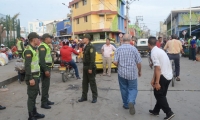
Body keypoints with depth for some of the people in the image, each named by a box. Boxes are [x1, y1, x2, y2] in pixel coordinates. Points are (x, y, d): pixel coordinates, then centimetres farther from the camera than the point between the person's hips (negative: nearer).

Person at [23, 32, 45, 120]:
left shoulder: (34, 49, 13)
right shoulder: (28, 50, -17)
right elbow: (27, 66, -23)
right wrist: (30, 78, -25)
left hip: (35, 76, 10)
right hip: (32, 77, -10)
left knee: (34, 94, 17)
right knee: (31, 96, -1)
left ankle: (34, 113, 31)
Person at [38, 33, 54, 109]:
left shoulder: (46, 46, 17)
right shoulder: (42, 46, -15)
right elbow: (42, 59, -24)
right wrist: (45, 70, -27)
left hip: (47, 68, 10)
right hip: (45, 68, -10)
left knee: (47, 85, 17)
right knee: (45, 85, -5)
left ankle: (46, 100, 28)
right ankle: (43, 103, 3)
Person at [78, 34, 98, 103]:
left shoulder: (91, 47, -15)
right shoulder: (86, 47, 14)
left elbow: (92, 58, -22)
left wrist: (90, 68, -24)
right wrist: (84, 67, 16)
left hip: (90, 68, -9)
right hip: (85, 67, 9)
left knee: (92, 83, 1)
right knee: (84, 83, 13)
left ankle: (94, 97, 13)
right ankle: (84, 97, 22)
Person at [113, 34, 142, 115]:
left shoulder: (118, 49, -4)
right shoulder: (134, 49, -7)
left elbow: (115, 62, -7)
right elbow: (138, 62, -4)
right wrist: (139, 71, 12)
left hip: (121, 73, 2)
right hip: (132, 73, -1)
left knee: (124, 89, 16)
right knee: (133, 88, 10)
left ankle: (126, 104, 27)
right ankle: (131, 102, -13)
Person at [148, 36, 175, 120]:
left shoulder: (154, 53, -17)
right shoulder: (159, 50, 12)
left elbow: (158, 68, -23)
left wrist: (157, 82, -19)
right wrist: (153, 79, 16)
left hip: (163, 76, -9)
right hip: (168, 75, 9)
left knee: (158, 94, 6)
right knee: (161, 94, 19)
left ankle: (169, 113, 10)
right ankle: (156, 111, 33)